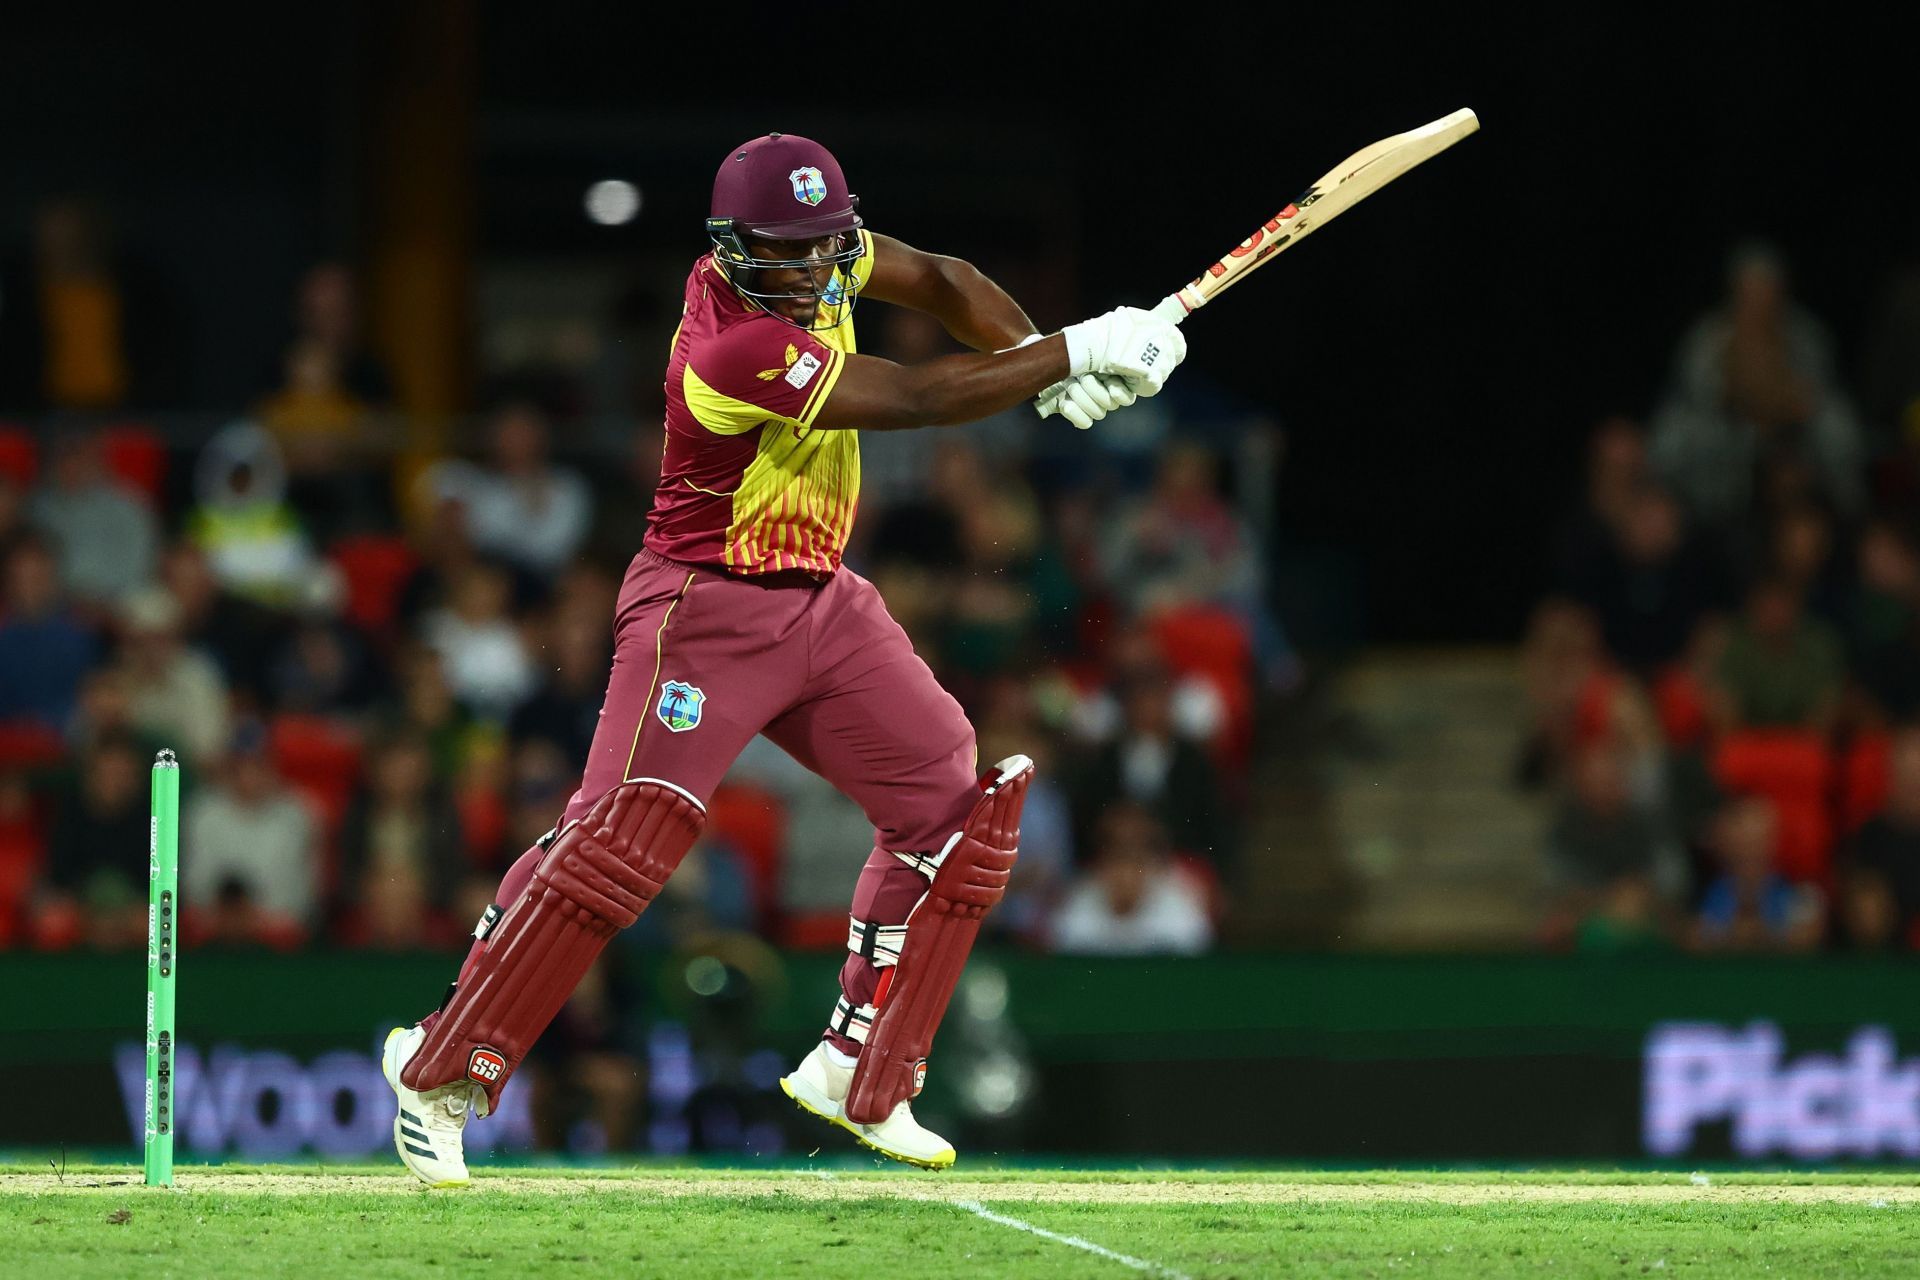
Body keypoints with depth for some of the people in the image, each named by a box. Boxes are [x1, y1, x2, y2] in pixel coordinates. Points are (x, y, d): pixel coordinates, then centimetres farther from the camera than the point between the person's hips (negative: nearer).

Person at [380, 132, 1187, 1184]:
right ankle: (440, 1073, -11)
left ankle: (859, 1078, 14)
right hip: (707, 611, -9)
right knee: (617, 837, -19)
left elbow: (939, 282, 8)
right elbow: (917, 400, -26)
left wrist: (1040, 358, -11)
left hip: (823, 605, 9)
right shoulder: (736, 349, -27)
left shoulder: (818, 255, -3)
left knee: (955, 811, 6)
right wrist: (1076, 354, -22)